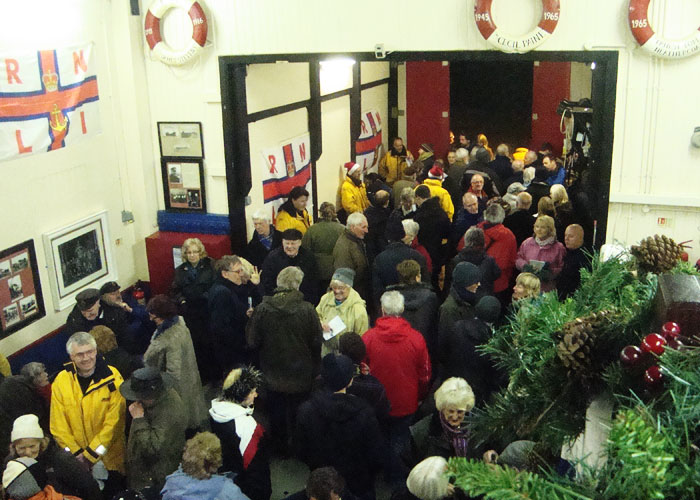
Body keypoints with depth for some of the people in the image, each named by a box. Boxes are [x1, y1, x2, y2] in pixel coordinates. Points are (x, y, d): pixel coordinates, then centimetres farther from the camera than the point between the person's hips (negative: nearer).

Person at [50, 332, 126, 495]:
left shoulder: (112, 377, -11)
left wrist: (91, 454, -14)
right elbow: (58, 425, -2)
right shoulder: (61, 381, -4)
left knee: (115, 492, 13)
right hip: (77, 463, 2)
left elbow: (114, 420, -13)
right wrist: (76, 453, -10)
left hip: (111, 459, -2)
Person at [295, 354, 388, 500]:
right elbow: (378, 459, -16)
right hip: (358, 488, -2)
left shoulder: (306, 411, -19)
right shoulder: (364, 413, -24)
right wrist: (364, 473, 5)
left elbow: (301, 452, -7)